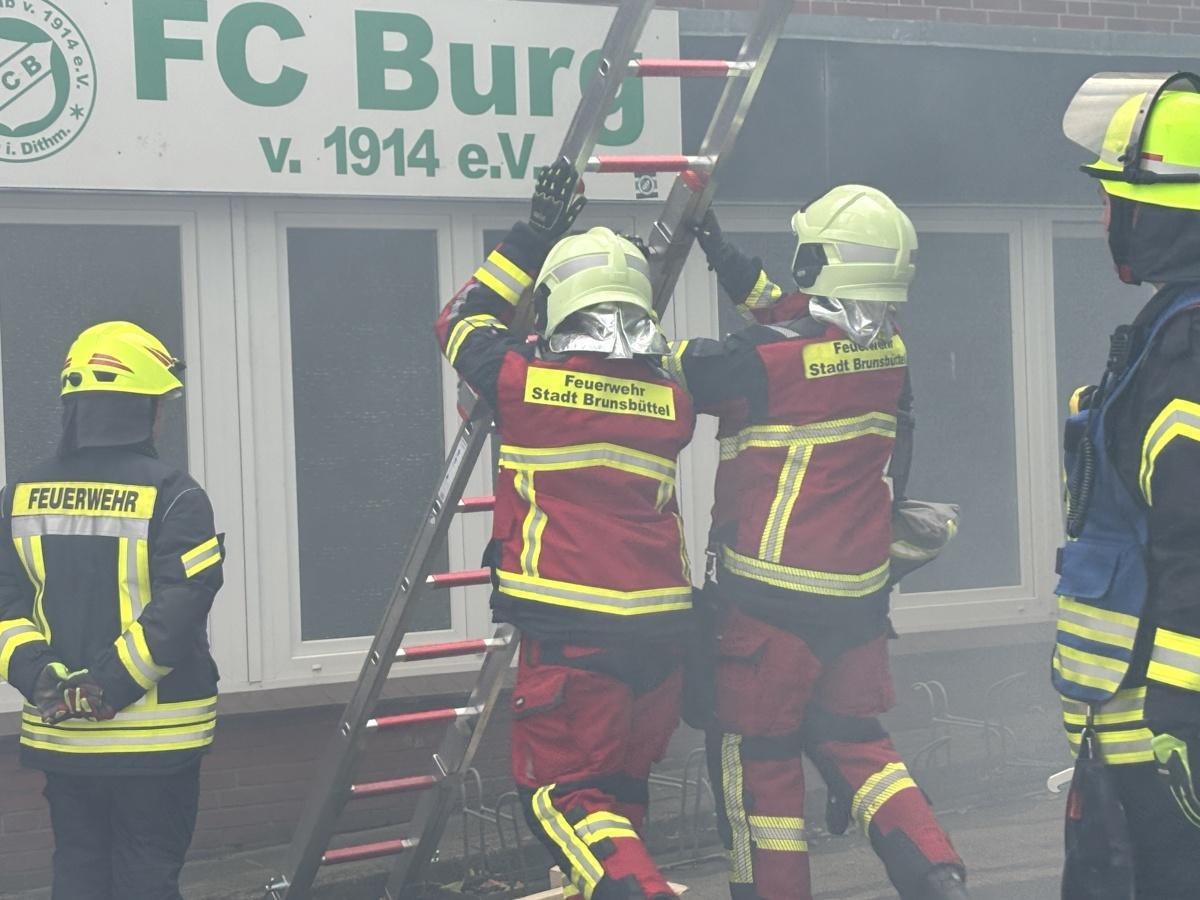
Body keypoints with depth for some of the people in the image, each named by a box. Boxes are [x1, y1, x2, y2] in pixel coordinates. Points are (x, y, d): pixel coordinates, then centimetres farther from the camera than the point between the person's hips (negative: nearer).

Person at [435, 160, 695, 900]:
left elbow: (460, 321, 13)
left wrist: (535, 235, 16)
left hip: (572, 631, -5)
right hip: (661, 624, 5)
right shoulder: (671, 401, 3)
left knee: (563, 790, 1)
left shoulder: (527, 383, -6)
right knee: (621, 785, 20)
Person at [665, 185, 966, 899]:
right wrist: (726, 257, 20)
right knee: (849, 738, 19)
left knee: (754, 755, 6)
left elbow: (683, 370, -7)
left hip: (773, 596, -7)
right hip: (860, 591, 7)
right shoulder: (889, 351, 2)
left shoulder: (768, 357, -19)